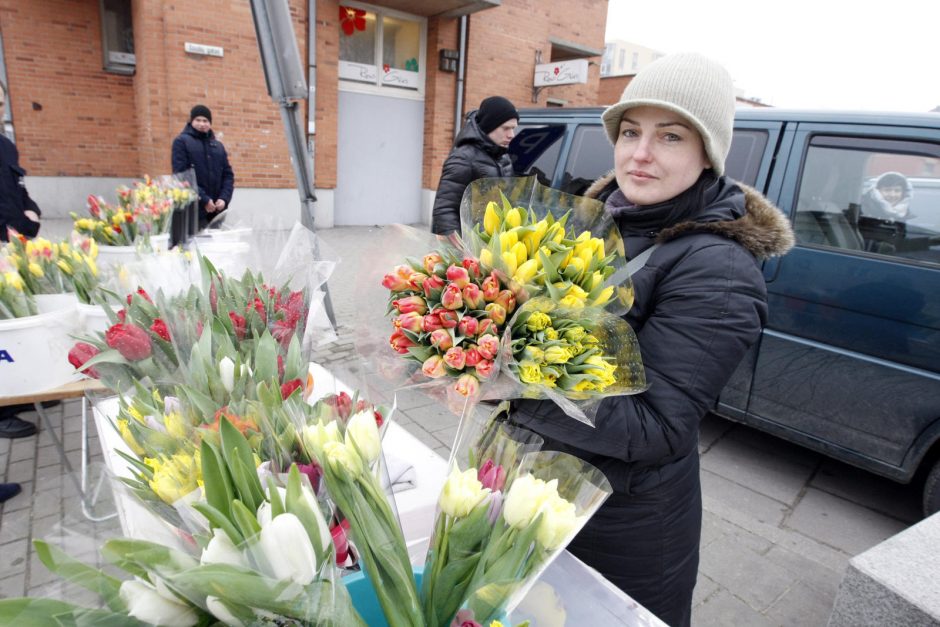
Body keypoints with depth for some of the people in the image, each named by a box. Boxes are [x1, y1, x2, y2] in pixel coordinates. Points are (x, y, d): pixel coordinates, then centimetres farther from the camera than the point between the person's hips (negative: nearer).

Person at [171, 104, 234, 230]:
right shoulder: (182, 141, 2)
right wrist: (203, 199, -17)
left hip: (216, 210, 5)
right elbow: (181, 175, -9)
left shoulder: (218, 146, 18)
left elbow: (228, 175, 13)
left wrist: (224, 198, -4)